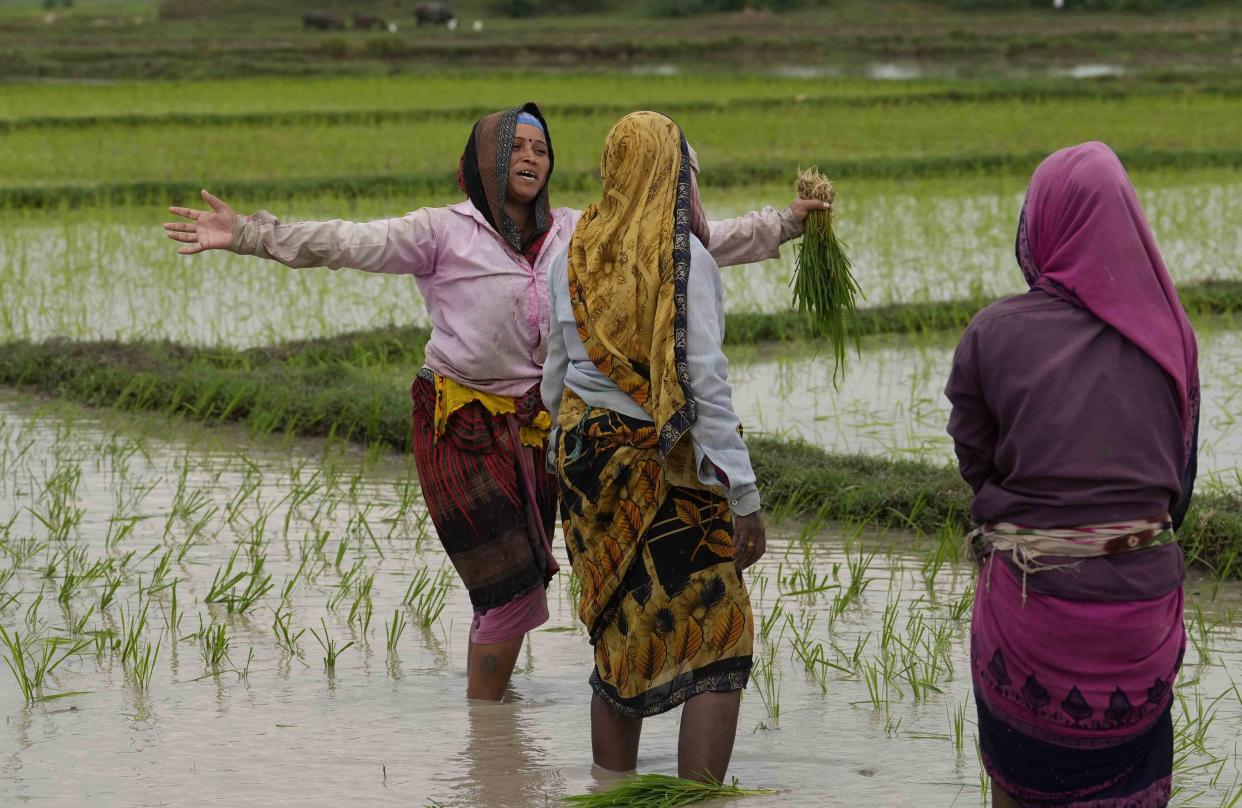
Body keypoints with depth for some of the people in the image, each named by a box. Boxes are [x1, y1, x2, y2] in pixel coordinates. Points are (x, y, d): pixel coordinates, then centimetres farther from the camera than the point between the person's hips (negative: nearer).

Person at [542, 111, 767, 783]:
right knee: (718, 639, -2)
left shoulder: (573, 258, 6)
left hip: (586, 455, 6)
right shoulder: (687, 260, -11)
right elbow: (705, 385, -15)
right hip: (668, 473, -6)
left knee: (619, 638, 15)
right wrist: (746, 498, -12)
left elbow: (555, 374, 13)